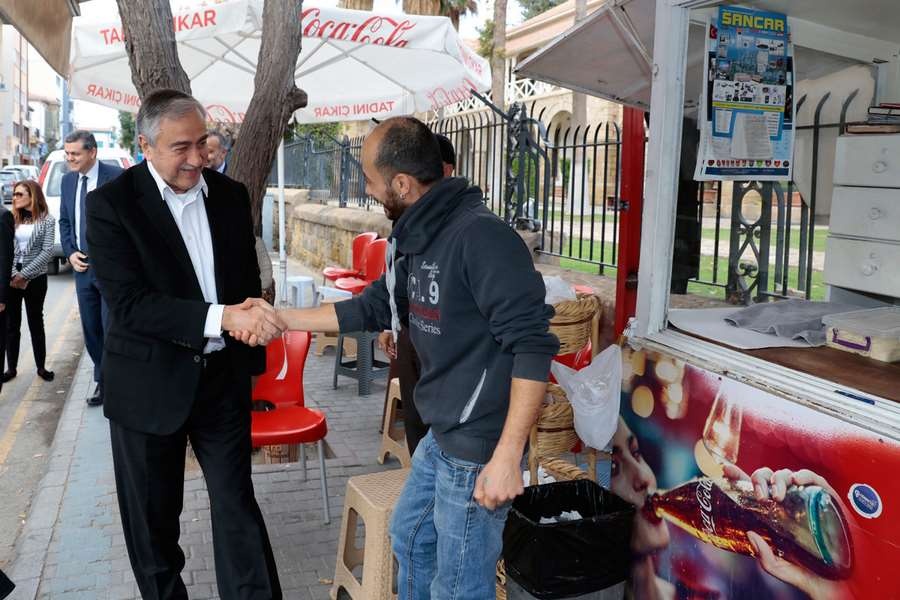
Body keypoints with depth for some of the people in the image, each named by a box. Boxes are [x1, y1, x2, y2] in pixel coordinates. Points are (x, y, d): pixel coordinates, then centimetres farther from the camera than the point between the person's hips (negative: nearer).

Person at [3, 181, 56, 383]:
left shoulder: (47, 220, -2)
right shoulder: (11, 218, 6)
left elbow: (47, 252, -9)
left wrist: (24, 275, -13)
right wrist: (13, 275, -11)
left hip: (35, 279, -2)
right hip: (10, 278, 3)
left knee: (36, 322, 7)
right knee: (11, 324, 7)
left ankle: (41, 367, 16)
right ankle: (11, 368, 15)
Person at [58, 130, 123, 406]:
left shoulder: (116, 177, -12)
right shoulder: (67, 180, 8)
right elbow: (64, 221, 17)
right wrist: (70, 253, 2)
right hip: (83, 267, 6)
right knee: (91, 330, 13)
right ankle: (102, 382, 27)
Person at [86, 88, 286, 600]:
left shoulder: (231, 194, 2)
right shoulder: (111, 203, -12)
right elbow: (128, 304, -22)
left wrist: (253, 314, -7)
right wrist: (223, 317, -32)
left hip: (223, 376, 3)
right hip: (149, 382, -2)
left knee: (238, 505, 9)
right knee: (153, 517, 15)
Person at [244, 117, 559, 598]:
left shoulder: (481, 237, -24)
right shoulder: (418, 239, 6)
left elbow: (532, 345, -26)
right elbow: (375, 307, 18)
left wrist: (507, 456, -26)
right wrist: (280, 318, 16)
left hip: (478, 447, -9)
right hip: (440, 435, 9)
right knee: (410, 539, 26)